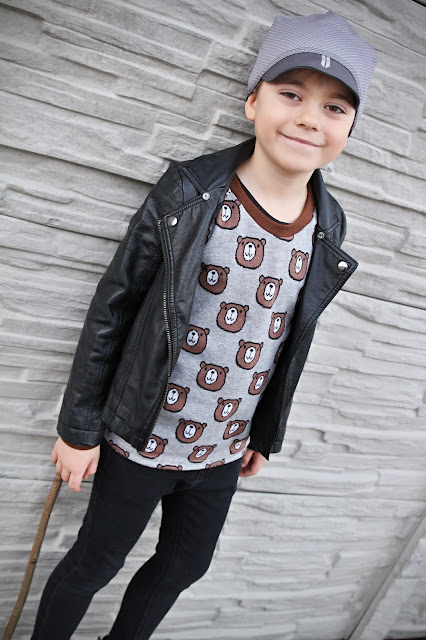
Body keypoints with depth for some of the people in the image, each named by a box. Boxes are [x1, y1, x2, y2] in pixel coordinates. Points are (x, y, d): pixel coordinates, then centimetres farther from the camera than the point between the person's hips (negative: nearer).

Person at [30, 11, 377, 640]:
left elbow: (291, 344, 7)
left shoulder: (327, 228, -3)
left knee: (184, 567, 24)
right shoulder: (188, 196, -16)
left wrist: (266, 436, 14)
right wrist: (79, 426, -7)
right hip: (142, 442, -4)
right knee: (94, 563, 17)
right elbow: (111, 309, -11)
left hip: (223, 452, 5)